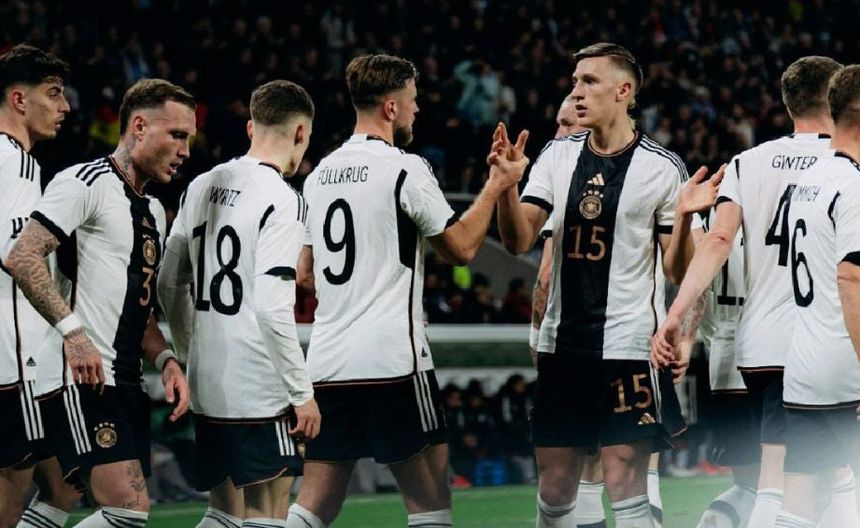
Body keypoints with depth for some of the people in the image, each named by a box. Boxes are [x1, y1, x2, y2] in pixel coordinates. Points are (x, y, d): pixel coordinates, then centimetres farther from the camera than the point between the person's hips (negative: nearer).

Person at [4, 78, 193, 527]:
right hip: (80, 381, -10)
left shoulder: (153, 212, 22)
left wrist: (165, 360, 10)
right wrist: (72, 331, -23)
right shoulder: (87, 183, -7)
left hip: (126, 386, 10)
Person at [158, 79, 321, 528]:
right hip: (260, 389, -7)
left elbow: (169, 286, 15)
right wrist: (302, 394, -13)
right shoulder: (282, 200, -13)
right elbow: (271, 308, -19)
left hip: (207, 387, 7)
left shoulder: (201, 187, 9)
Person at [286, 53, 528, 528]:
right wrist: (496, 186, 12)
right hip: (392, 361, -7)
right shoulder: (404, 169, -7)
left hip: (326, 362, 7)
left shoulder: (320, 173, 14)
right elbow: (460, 248, 1)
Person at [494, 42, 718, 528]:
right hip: (562, 343, 5)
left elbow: (677, 271, -2)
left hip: (627, 346, -5)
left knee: (625, 488, -8)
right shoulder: (559, 155, 7)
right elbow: (518, 241, 0)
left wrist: (684, 217, -20)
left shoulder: (662, 168, -5)